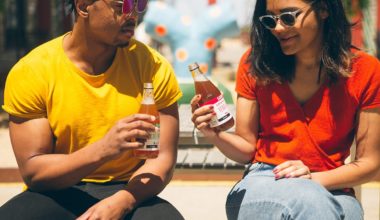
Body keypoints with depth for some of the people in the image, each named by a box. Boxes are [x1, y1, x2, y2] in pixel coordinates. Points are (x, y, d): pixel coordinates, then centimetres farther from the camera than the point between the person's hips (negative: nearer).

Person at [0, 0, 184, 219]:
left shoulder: (153, 66, -4)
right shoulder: (30, 72, -7)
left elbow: (163, 158, -4)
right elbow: (33, 172, -10)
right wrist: (103, 150, -26)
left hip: (128, 195, 0)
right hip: (58, 195, 0)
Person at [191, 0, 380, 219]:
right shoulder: (256, 62, 2)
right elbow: (247, 148, 7)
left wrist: (313, 179, -15)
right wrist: (216, 135, -15)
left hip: (332, 190, 0)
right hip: (263, 184, 0)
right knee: (308, 201, -35)